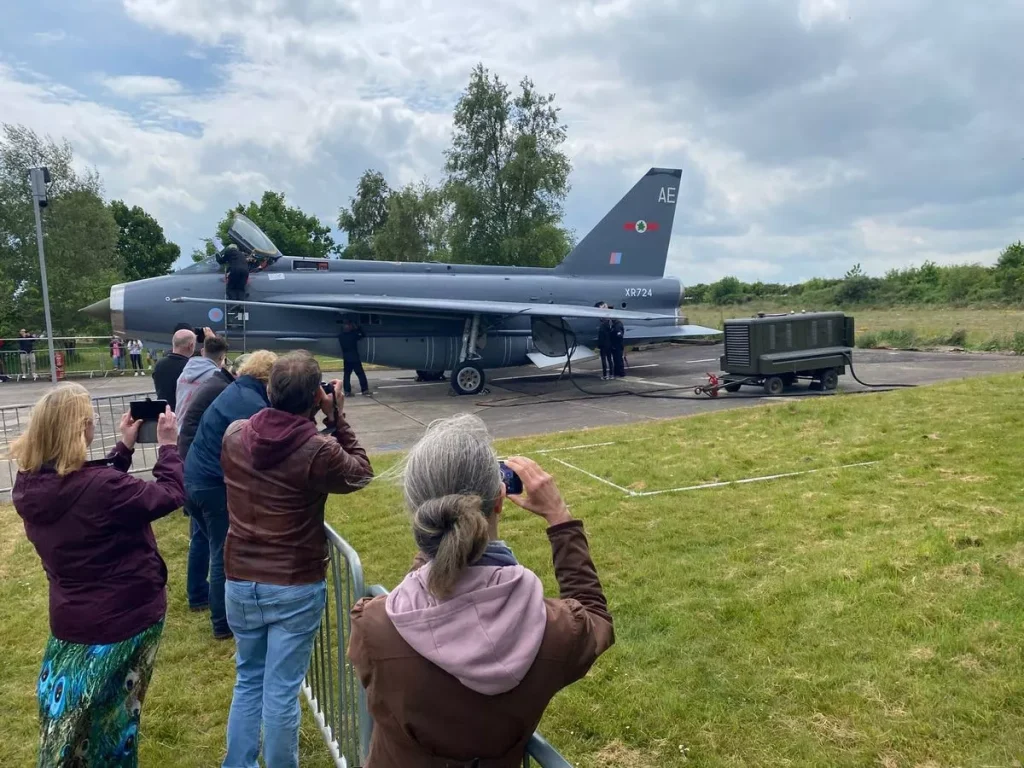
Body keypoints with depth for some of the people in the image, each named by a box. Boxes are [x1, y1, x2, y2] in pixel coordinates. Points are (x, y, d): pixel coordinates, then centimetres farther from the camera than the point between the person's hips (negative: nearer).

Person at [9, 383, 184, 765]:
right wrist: (168, 445, -7)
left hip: (71, 620, 6)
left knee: (66, 719, 23)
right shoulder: (100, 487, -32)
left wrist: (124, 447, 7)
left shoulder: (28, 486, -8)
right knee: (114, 718, 18)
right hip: (126, 617, -6)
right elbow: (170, 494, -19)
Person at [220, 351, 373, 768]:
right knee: (282, 692, 9)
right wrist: (336, 418, -2)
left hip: (240, 582, 5)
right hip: (296, 587, -5)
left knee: (248, 682, 23)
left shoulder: (233, 435, -5)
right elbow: (361, 472, -1)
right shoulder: (319, 450, -20)